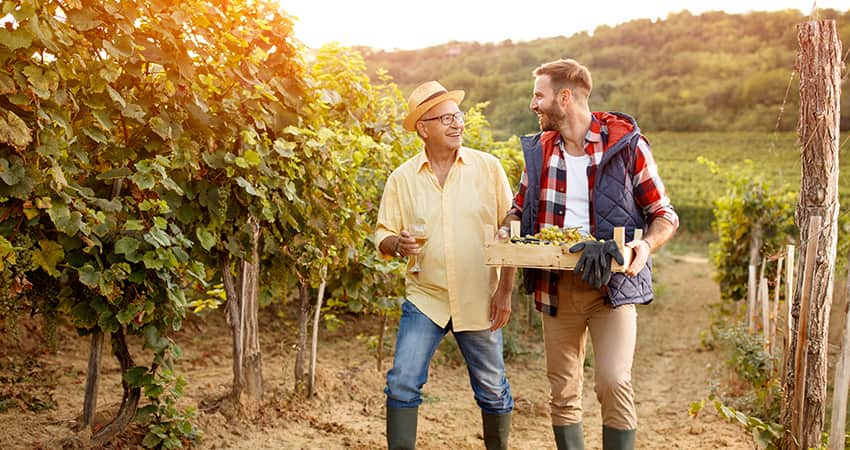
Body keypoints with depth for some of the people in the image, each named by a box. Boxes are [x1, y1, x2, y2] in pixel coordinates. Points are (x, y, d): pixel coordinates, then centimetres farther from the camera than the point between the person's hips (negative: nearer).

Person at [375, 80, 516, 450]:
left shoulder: (488, 167, -1)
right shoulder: (401, 179, 1)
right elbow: (383, 235, 4)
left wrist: (505, 291, -4)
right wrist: (397, 245, -20)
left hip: (479, 300, 0)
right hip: (424, 298, 1)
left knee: (493, 390, 9)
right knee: (402, 384, -7)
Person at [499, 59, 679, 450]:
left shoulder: (625, 143, -4)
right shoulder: (539, 149, 8)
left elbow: (665, 215, 1)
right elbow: (520, 206, 23)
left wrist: (646, 245, -20)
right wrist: (506, 231, 0)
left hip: (612, 283, -4)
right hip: (556, 286, 4)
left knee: (614, 384, -13)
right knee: (563, 392, 8)